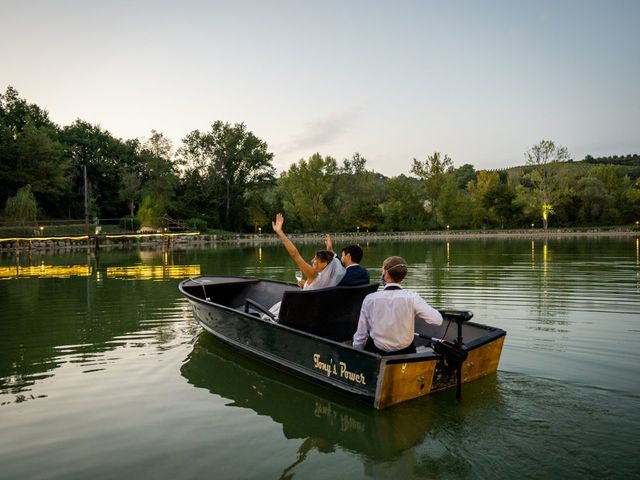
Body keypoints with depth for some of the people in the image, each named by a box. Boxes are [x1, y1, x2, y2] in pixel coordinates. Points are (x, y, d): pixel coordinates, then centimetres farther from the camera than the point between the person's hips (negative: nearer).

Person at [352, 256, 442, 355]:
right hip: (405, 353, 0)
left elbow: (360, 336, -3)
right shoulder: (412, 297, -14)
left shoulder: (370, 299, -10)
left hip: (377, 354, 0)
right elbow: (438, 320, -11)